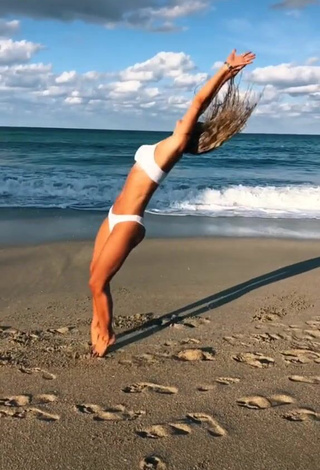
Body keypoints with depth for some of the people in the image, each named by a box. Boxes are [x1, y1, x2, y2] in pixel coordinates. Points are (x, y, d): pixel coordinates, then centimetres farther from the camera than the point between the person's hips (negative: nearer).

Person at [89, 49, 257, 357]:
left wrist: (226, 70, -10)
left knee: (98, 283, -1)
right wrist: (226, 72, 16)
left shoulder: (176, 145, -13)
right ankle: (99, 323, 32)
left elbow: (199, 102, -15)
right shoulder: (169, 147, 8)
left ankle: (105, 335, 18)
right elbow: (201, 104, 14)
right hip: (116, 217, 9)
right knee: (96, 274, 16)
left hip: (127, 223, -9)